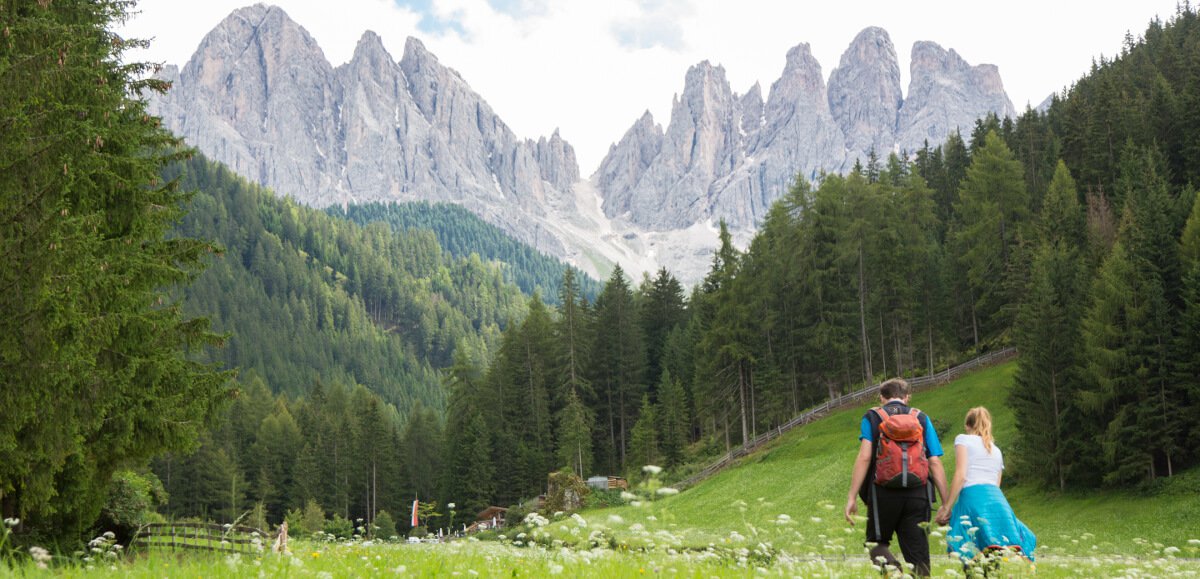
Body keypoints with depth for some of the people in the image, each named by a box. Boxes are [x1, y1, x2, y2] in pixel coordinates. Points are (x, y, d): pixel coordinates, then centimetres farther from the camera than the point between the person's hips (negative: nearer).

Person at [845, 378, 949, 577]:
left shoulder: (872, 417, 8)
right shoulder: (922, 419, 14)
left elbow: (864, 457, -6)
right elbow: (935, 463, 5)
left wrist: (852, 497, -8)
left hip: (884, 493, -1)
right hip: (917, 494, 2)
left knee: (877, 543, 14)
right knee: (918, 559, 6)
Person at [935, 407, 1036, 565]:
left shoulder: (963, 439, 12)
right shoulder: (997, 450, 30)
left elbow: (960, 475, -2)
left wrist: (946, 507, -2)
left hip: (972, 495, -5)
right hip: (998, 499, 5)